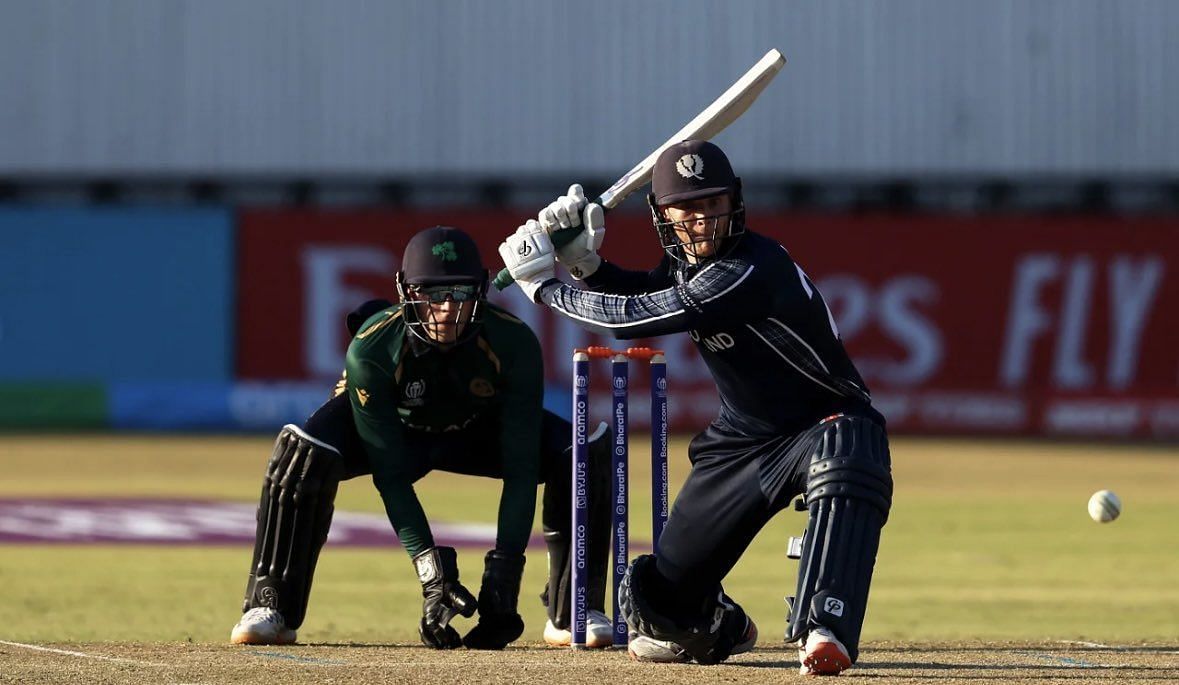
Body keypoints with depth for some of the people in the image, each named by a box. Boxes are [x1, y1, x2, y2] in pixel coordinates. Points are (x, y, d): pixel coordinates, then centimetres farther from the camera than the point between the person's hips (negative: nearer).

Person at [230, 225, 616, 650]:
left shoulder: (514, 344, -32)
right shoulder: (371, 349, -35)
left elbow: (521, 468, -30)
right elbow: (390, 475, -32)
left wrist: (503, 572, -38)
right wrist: (430, 568, -41)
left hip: (480, 432, 2)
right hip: (396, 429, -2)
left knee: (585, 453, -23)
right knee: (304, 455, -33)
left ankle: (571, 612, -7)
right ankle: (271, 607, -20)